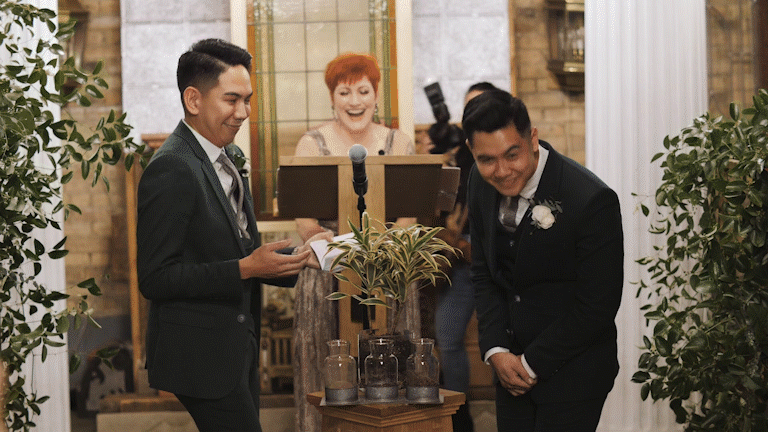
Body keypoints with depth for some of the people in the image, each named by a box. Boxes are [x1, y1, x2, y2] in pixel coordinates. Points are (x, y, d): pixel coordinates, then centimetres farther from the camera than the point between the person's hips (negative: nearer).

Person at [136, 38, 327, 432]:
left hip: (236, 350, 9)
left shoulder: (225, 158, 10)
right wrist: (246, 268, -25)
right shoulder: (171, 170, -19)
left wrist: (296, 256, 1)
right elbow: (155, 279, -22)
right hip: (201, 355, -9)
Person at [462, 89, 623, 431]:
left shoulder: (593, 201, -23)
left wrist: (532, 364, -13)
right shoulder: (481, 183, -4)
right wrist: (495, 351, -5)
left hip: (572, 373, -5)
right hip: (512, 366, 5)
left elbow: (597, 307, -18)